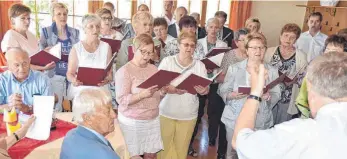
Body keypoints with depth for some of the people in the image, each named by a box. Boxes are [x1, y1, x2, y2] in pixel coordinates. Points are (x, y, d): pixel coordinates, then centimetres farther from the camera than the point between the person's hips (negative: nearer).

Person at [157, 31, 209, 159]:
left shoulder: (200, 65, 1)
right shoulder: (167, 61, -6)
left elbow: (206, 89, -1)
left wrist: (203, 90, -25)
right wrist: (172, 88, -29)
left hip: (188, 114, 2)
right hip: (167, 112, -1)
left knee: (181, 148, 15)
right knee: (164, 146, 10)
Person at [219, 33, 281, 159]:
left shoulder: (272, 71, 4)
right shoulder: (234, 68, -1)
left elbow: (277, 95, 2)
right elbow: (223, 91, -1)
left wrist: (268, 96, -20)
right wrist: (233, 95, -22)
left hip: (260, 121, 1)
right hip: (235, 119, -1)